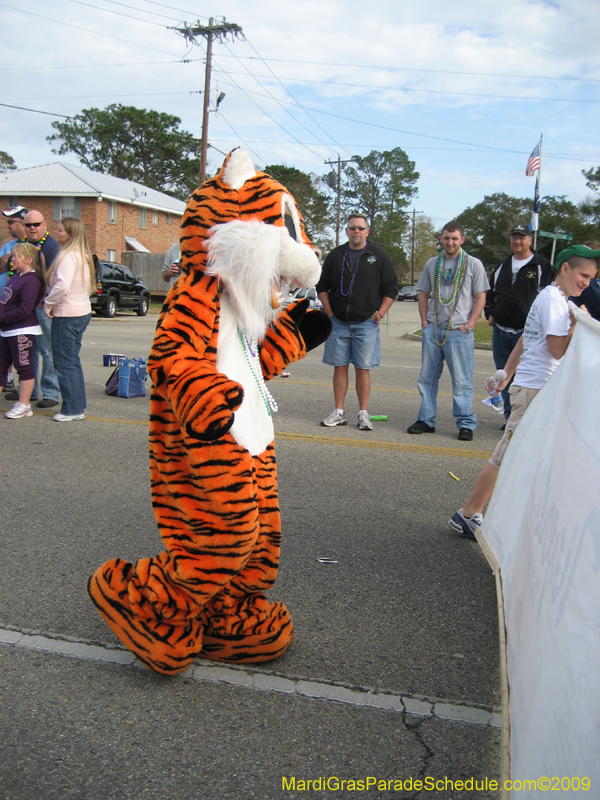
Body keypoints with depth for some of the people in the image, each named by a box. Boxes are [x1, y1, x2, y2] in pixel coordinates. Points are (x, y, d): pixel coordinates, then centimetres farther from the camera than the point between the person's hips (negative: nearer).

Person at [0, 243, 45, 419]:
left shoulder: (31, 281, -16)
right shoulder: (16, 276, 14)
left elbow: (25, 310, -25)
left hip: (22, 331, -10)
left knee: (24, 367, 0)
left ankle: (24, 405, 8)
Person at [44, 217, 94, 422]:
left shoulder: (68, 255, -16)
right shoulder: (83, 255, 12)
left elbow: (62, 286, -27)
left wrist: (48, 304, -10)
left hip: (67, 315, -9)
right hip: (83, 312, 9)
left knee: (64, 363, -1)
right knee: (73, 362, 16)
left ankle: (72, 409, 4)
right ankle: (79, 406, 21)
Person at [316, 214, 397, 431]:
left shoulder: (379, 256, 4)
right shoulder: (335, 256, 9)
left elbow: (391, 288, 5)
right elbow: (322, 287, 15)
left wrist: (379, 314, -4)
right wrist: (329, 313, 4)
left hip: (366, 323, -2)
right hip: (338, 322, 2)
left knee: (363, 369, 0)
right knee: (340, 367, 5)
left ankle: (363, 414, 8)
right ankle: (339, 412, 12)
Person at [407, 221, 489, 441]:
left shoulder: (473, 264, 3)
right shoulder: (432, 264, 13)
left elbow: (480, 298, 1)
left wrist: (469, 325, -8)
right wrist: (424, 321, 5)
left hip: (459, 331, -4)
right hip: (432, 330, 4)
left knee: (462, 380, -3)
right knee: (427, 377, 8)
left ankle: (466, 424, 6)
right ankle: (426, 420, 18)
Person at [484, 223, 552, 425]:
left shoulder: (542, 265, 0)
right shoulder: (503, 266, 17)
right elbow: (491, 292, 25)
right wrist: (490, 314, 12)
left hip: (527, 332, -6)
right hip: (500, 331, 6)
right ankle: (510, 418, 20)